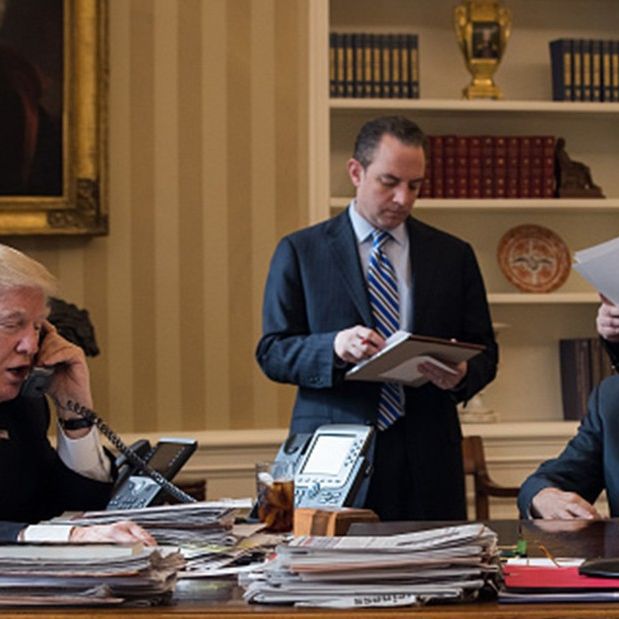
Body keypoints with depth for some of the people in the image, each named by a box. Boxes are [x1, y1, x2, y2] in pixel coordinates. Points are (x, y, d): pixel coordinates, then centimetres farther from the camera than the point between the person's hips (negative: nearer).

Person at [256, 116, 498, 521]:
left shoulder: (453, 255, 11)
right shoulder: (299, 252, 6)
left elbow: (485, 352, 12)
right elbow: (272, 353, 2)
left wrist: (461, 376, -11)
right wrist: (334, 348, -17)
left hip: (427, 460, 2)